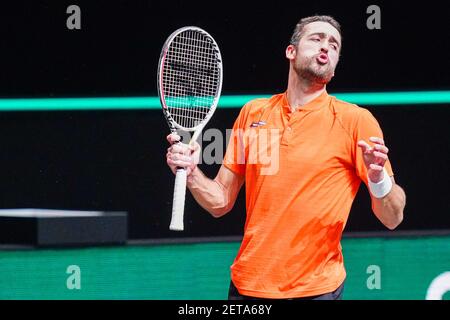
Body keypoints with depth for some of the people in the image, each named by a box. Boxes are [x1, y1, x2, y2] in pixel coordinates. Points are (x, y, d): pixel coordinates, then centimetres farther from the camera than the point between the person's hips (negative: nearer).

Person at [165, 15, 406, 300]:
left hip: (316, 289, -3)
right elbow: (221, 202, 12)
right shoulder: (253, 112, 7)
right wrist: (191, 173, -6)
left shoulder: (356, 120, -4)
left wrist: (378, 177, -25)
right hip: (247, 286, 3)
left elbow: (392, 219, -7)